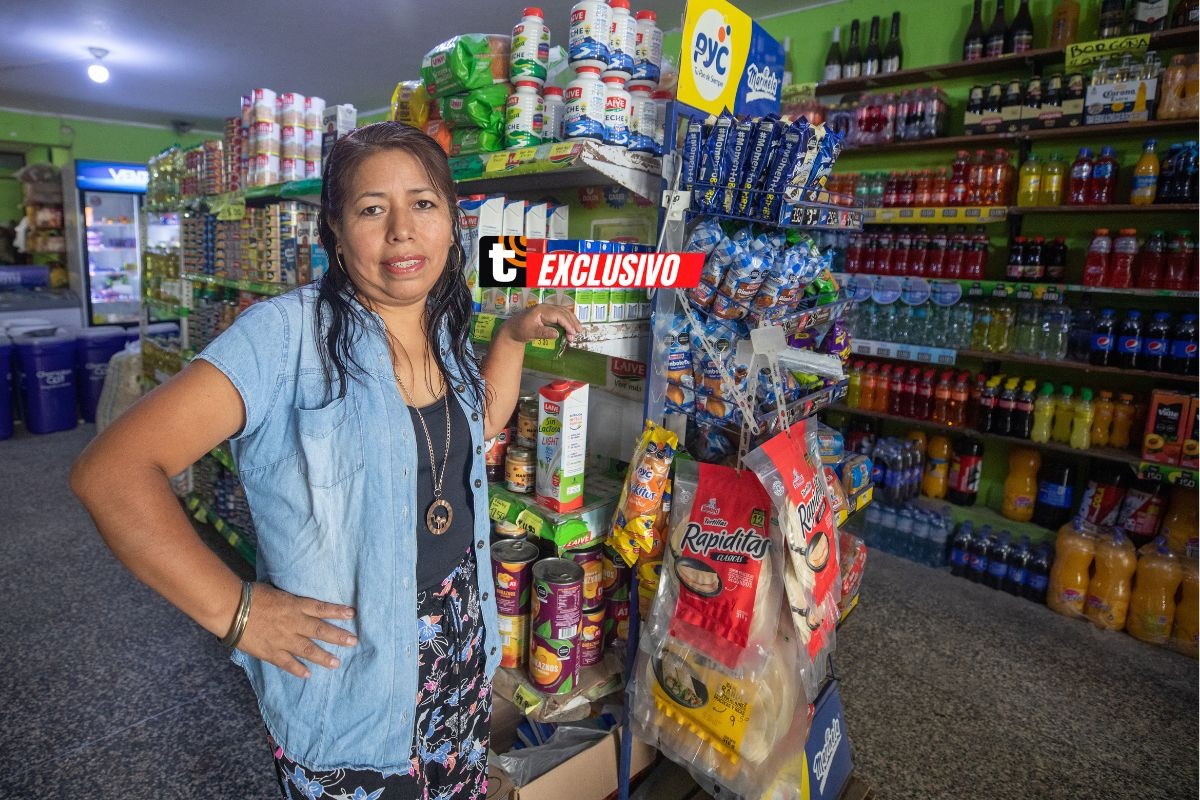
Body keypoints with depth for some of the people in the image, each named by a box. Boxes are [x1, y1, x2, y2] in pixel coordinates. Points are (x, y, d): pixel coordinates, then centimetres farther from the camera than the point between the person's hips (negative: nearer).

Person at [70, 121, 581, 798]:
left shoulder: (446, 329, 0)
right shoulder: (290, 334, -22)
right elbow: (110, 471, -23)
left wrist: (515, 336, 7)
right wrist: (236, 611, -21)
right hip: (348, 682, -5)